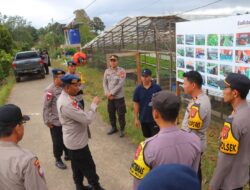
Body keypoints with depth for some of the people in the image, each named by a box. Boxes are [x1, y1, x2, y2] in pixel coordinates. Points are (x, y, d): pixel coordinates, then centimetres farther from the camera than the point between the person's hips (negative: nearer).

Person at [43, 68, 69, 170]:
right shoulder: (50, 90, -19)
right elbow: (46, 107, -16)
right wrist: (47, 121, -14)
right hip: (56, 121, -6)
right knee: (57, 142, 9)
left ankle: (67, 154, 43)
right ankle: (58, 160, 29)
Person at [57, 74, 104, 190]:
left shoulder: (65, 98, 3)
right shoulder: (66, 103, -32)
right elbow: (87, 119, -30)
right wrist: (94, 104, -20)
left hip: (74, 139, 10)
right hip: (77, 141, -10)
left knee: (77, 166, 24)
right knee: (89, 167, 9)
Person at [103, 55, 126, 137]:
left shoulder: (121, 71, -10)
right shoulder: (107, 71, 5)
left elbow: (120, 84, -16)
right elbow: (104, 83, 5)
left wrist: (112, 93, -17)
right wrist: (107, 93, -9)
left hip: (119, 97, -5)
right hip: (109, 97, 5)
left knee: (121, 114, 3)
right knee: (111, 113, 16)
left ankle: (122, 130, 20)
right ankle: (113, 128, 35)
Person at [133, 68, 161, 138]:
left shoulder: (157, 88, -10)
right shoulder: (138, 89, -4)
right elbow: (136, 104, 0)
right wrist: (136, 118, 0)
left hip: (155, 118, -2)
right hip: (143, 119, 3)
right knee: (147, 137, 18)